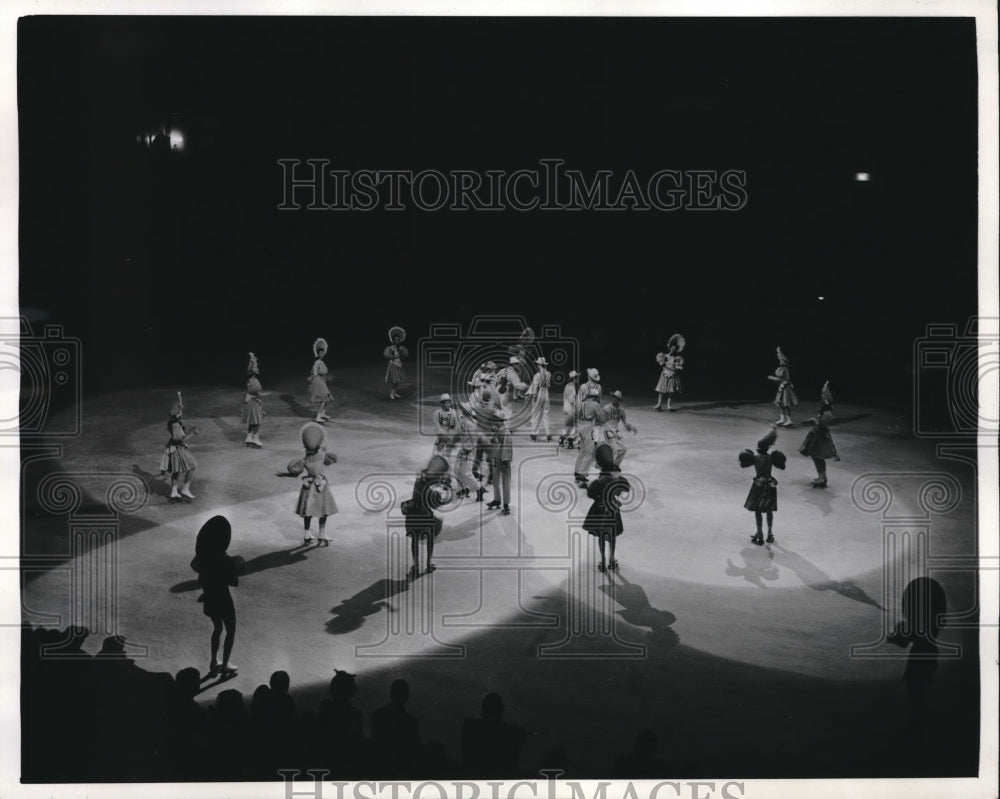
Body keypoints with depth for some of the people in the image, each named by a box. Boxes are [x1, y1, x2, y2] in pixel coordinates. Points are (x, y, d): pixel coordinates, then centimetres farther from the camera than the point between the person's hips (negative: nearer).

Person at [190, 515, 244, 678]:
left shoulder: (203, 553, -10)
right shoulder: (224, 559, -29)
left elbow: (194, 566, 9)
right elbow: (234, 582, -21)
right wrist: (235, 569, -5)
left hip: (209, 597, 6)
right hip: (222, 598, -6)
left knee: (217, 628, 28)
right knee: (231, 631, 17)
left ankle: (214, 663, 38)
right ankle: (225, 667, 26)